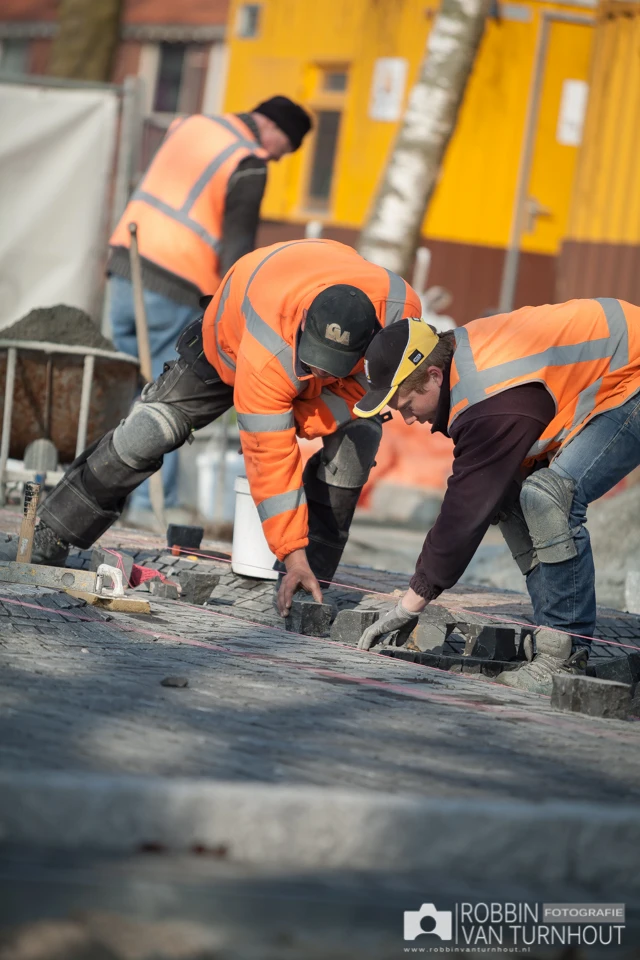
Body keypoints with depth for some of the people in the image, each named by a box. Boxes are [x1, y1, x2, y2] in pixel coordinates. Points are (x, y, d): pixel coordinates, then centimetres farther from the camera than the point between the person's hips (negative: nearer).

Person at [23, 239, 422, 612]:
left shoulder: (399, 308, -42)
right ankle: (48, 539, 2)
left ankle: (313, 577, -14)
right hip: (231, 341, -3)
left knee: (358, 436, -23)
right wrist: (292, 552, -44)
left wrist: (303, 421, -34)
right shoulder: (266, 355, -49)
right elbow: (271, 459, -43)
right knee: (149, 432, -12)